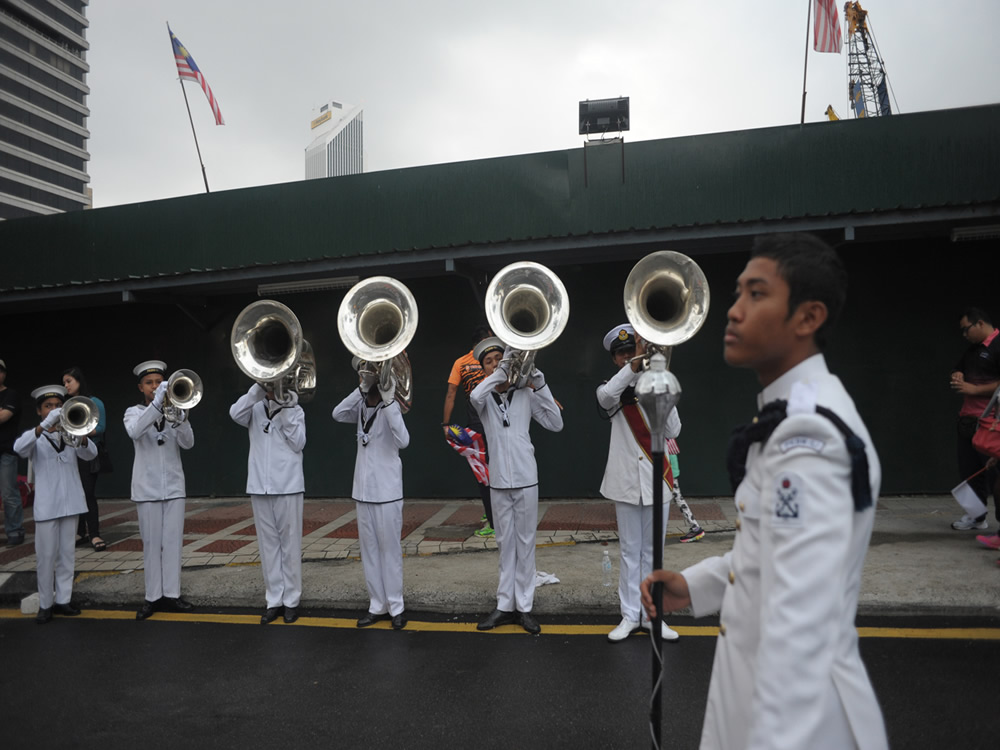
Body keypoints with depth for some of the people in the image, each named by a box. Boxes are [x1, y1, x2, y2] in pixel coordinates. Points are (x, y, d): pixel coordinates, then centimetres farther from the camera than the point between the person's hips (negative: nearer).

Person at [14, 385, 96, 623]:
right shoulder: (34, 437, 3)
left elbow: (91, 454, -8)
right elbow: (19, 448, -21)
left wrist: (81, 435, -29)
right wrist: (45, 425, -34)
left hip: (71, 501, 2)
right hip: (46, 504, -2)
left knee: (66, 553, 8)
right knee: (46, 555, 2)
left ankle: (63, 599, 18)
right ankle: (45, 604, 13)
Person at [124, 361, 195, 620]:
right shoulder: (134, 412, 2)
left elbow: (188, 443, -8)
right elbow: (134, 432, -23)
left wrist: (180, 417, -26)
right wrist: (157, 403, -33)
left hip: (173, 485, 2)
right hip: (147, 487, -1)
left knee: (173, 542, 3)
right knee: (151, 543, 3)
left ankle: (171, 593, 10)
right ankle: (153, 596, 11)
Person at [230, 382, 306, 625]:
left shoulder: (295, 410, 5)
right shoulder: (256, 409, 10)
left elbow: (298, 443, -7)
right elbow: (235, 413, -12)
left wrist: (285, 411, -11)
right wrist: (258, 389, -18)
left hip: (288, 486, -2)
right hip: (259, 487, 2)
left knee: (290, 544, 2)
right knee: (268, 544, 7)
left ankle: (291, 600, 11)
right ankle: (274, 600, 16)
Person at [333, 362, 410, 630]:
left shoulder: (389, 407, -11)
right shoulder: (361, 407, 7)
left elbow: (403, 441, -27)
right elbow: (338, 414, -11)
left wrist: (388, 401, -31)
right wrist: (361, 389, -19)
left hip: (387, 491, -6)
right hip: (363, 490, 6)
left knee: (390, 548, 2)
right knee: (369, 549, 11)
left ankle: (396, 606, 14)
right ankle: (377, 605, 22)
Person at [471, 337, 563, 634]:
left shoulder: (525, 394, 2)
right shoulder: (485, 397, 3)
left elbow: (556, 424, -5)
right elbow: (474, 397, -22)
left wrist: (540, 386, -11)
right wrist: (501, 372, -27)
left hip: (526, 478, -1)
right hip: (498, 481, 1)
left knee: (525, 543, 5)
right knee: (505, 543, 10)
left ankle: (524, 606, 15)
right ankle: (505, 606, 19)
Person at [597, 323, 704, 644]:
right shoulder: (613, 389, 1)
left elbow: (673, 431, -7)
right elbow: (606, 396, -27)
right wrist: (637, 361, -35)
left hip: (656, 479, 1)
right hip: (626, 481, -1)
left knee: (652, 551, 10)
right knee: (630, 551, 7)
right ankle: (630, 615, 18)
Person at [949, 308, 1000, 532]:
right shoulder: (972, 348, 17)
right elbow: (957, 369, 30)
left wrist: (973, 389, -16)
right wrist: (957, 376, 8)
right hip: (967, 419, 9)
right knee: (969, 470, 13)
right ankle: (976, 516, 24)